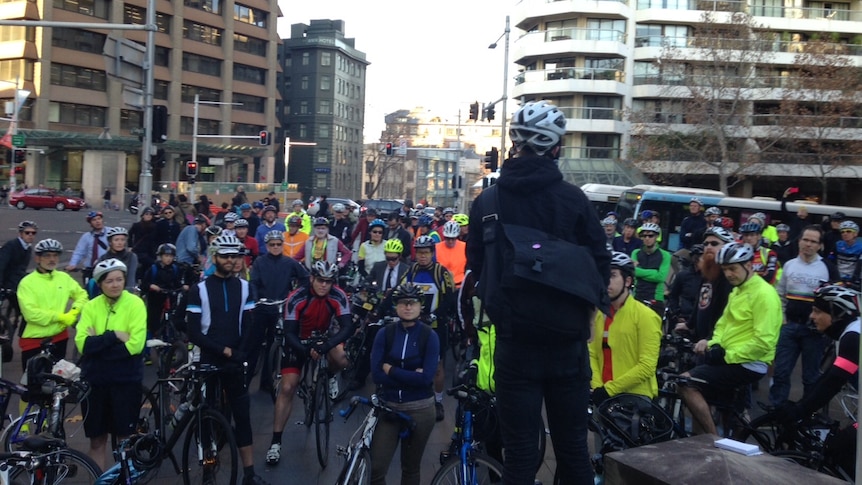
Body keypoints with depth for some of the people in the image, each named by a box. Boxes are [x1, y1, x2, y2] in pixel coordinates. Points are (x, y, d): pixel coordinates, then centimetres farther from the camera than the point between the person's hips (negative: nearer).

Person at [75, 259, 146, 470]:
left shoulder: (135, 304, -7)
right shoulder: (91, 306, 2)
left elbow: (135, 345, -16)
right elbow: (82, 344, -9)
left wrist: (97, 342, -14)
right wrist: (114, 336, -18)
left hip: (126, 379, -3)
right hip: (94, 379, 3)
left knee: (125, 437, 9)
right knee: (97, 440, 12)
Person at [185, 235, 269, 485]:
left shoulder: (243, 287, 5)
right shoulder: (199, 289, -4)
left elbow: (249, 326, 2)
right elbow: (194, 333, -8)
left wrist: (240, 354, -12)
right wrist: (223, 350, -14)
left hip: (235, 362, 2)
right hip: (209, 360, -2)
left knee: (242, 415, 1)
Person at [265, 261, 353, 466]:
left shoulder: (338, 296, -24)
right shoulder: (296, 298, -28)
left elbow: (347, 327, -30)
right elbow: (289, 334, -28)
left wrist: (325, 345, -46)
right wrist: (307, 350, -46)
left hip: (323, 337, 1)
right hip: (299, 341, -1)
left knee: (341, 358, -31)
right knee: (287, 388, -9)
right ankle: (276, 442, 1)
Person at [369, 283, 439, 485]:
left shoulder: (429, 336, -6)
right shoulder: (384, 334, -2)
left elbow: (426, 378, -16)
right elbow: (377, 375, -11)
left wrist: (390, 369, -12)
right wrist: (411, 377, -16)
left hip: (419, 408, -1)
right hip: (388, 406, 1)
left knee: (411, 468, 13)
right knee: (376, 468, -5)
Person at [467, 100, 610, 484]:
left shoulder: (486, 202, -4)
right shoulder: (574, 199, -7)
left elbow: (475, 266, 6)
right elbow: (600, 264, -4)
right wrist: (587, 309, 12)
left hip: (515, 342, 0)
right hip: (568, 341, 0)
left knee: (520, 452, 8)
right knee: (573, 446, 15)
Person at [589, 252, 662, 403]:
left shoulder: (645, 316, -8)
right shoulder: (600, 314, 9)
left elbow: (647, 366, -14)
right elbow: (592, 355, 5)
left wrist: (610, 388, -16)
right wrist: (597, 386, -11)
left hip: (636, 396, -5)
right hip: (603, 393, 5)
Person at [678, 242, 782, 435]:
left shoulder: (763, 294, -15)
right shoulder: (737, 291, 16)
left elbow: (763, 342, -22)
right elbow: (723, 324, 17)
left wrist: (728, 355, -19)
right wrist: (712, 343, -3)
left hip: (748, 365, -10)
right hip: (729, 360, 10)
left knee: (686, 383, -19)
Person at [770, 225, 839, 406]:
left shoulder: (828, 267, -3)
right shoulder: (789, 265, 6)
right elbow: (780, 294, 15)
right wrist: (781, 317, 7)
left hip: (815, 329, -3)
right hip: (790, 326, 3)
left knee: (811, 376, 6)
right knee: (780, 372, 4)